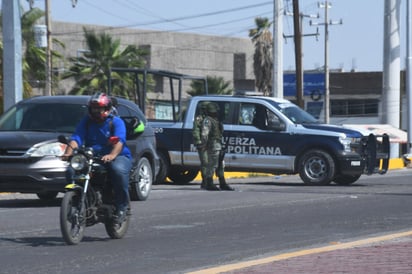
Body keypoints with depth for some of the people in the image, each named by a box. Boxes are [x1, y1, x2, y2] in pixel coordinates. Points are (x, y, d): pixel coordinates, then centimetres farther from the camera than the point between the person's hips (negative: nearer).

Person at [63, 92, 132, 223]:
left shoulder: (116, 122, -2)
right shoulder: (86, 121, 10)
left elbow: (119, 140, -20)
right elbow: (76, 138, -5)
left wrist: (112, 155, -42)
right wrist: (69, 152, -27)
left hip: (118, 156, -4)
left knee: (118, 169, -39)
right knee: (71, 170, -22)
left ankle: (122, 206, -22)